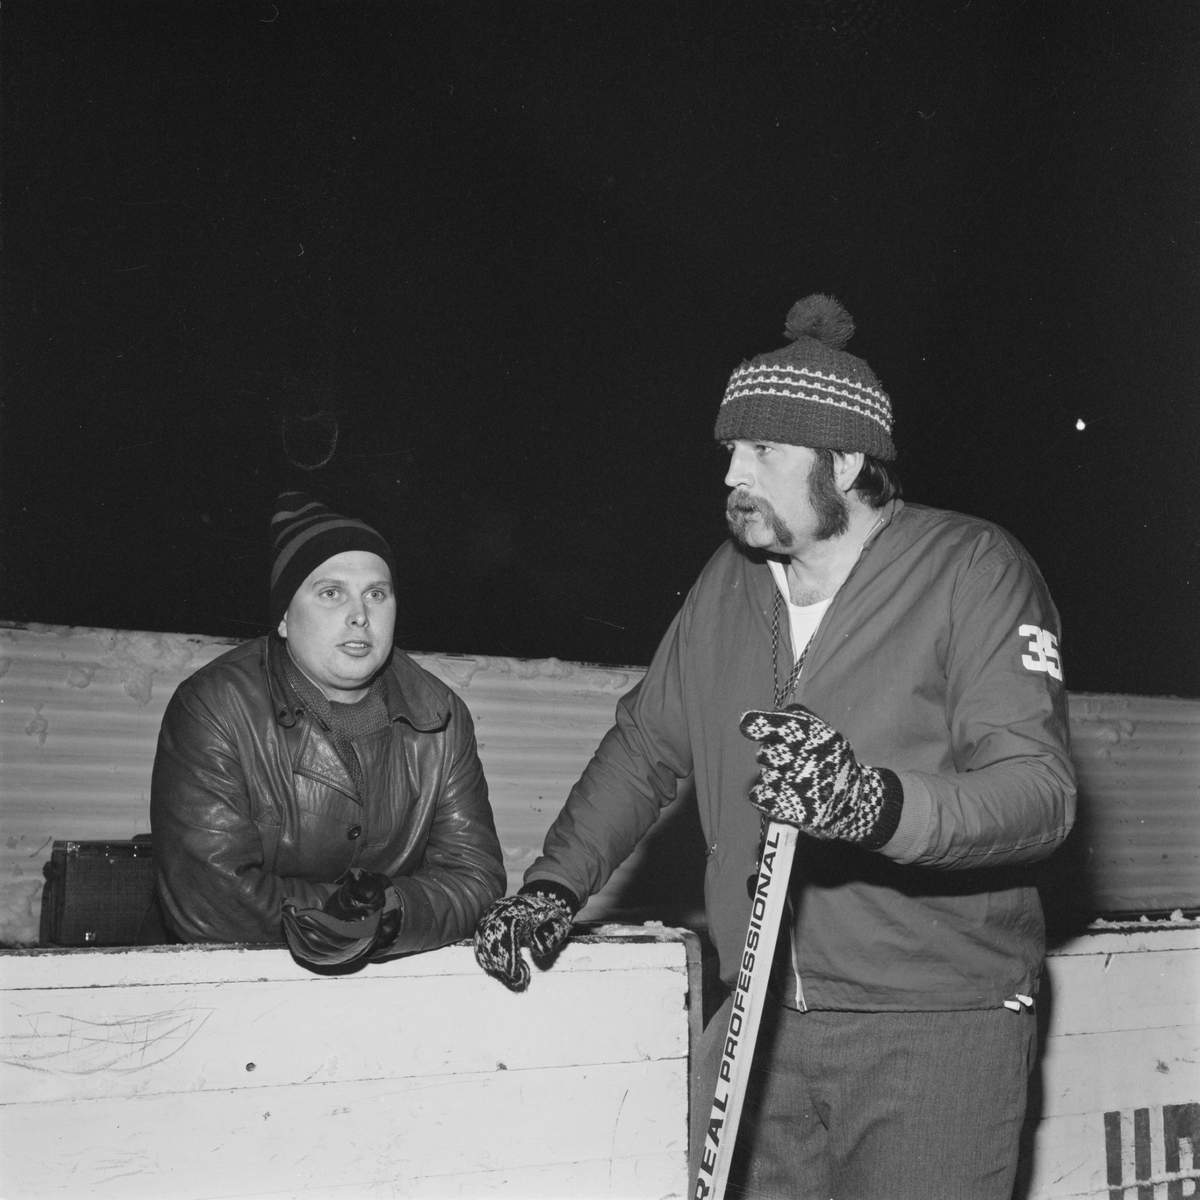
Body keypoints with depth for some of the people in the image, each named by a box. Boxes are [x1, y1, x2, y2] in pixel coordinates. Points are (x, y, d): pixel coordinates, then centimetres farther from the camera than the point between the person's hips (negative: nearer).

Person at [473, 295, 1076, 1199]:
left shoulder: (973, 570, -9)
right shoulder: (729, 582, 9)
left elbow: (1041, 791, -19)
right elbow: (645, 747, 18)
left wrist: (877, 804, -36)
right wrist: (556, 887, 8)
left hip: (937, 1028, -4)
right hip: (762, 1023, 5)